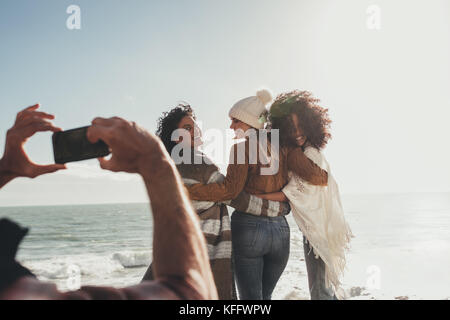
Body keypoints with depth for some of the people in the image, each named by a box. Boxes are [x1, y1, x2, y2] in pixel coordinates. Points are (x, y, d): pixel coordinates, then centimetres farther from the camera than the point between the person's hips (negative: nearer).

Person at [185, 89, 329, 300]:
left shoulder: (242, 148, -7)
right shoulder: (284, 149, 5)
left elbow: (229, 190, -17)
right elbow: (313, 175, -6)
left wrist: (185, 190, -16)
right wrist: (324, 176, 17)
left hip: (248, 229, -5)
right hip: (280, 230, 5)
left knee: (250, 297, 4)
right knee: (265, 295, 22)